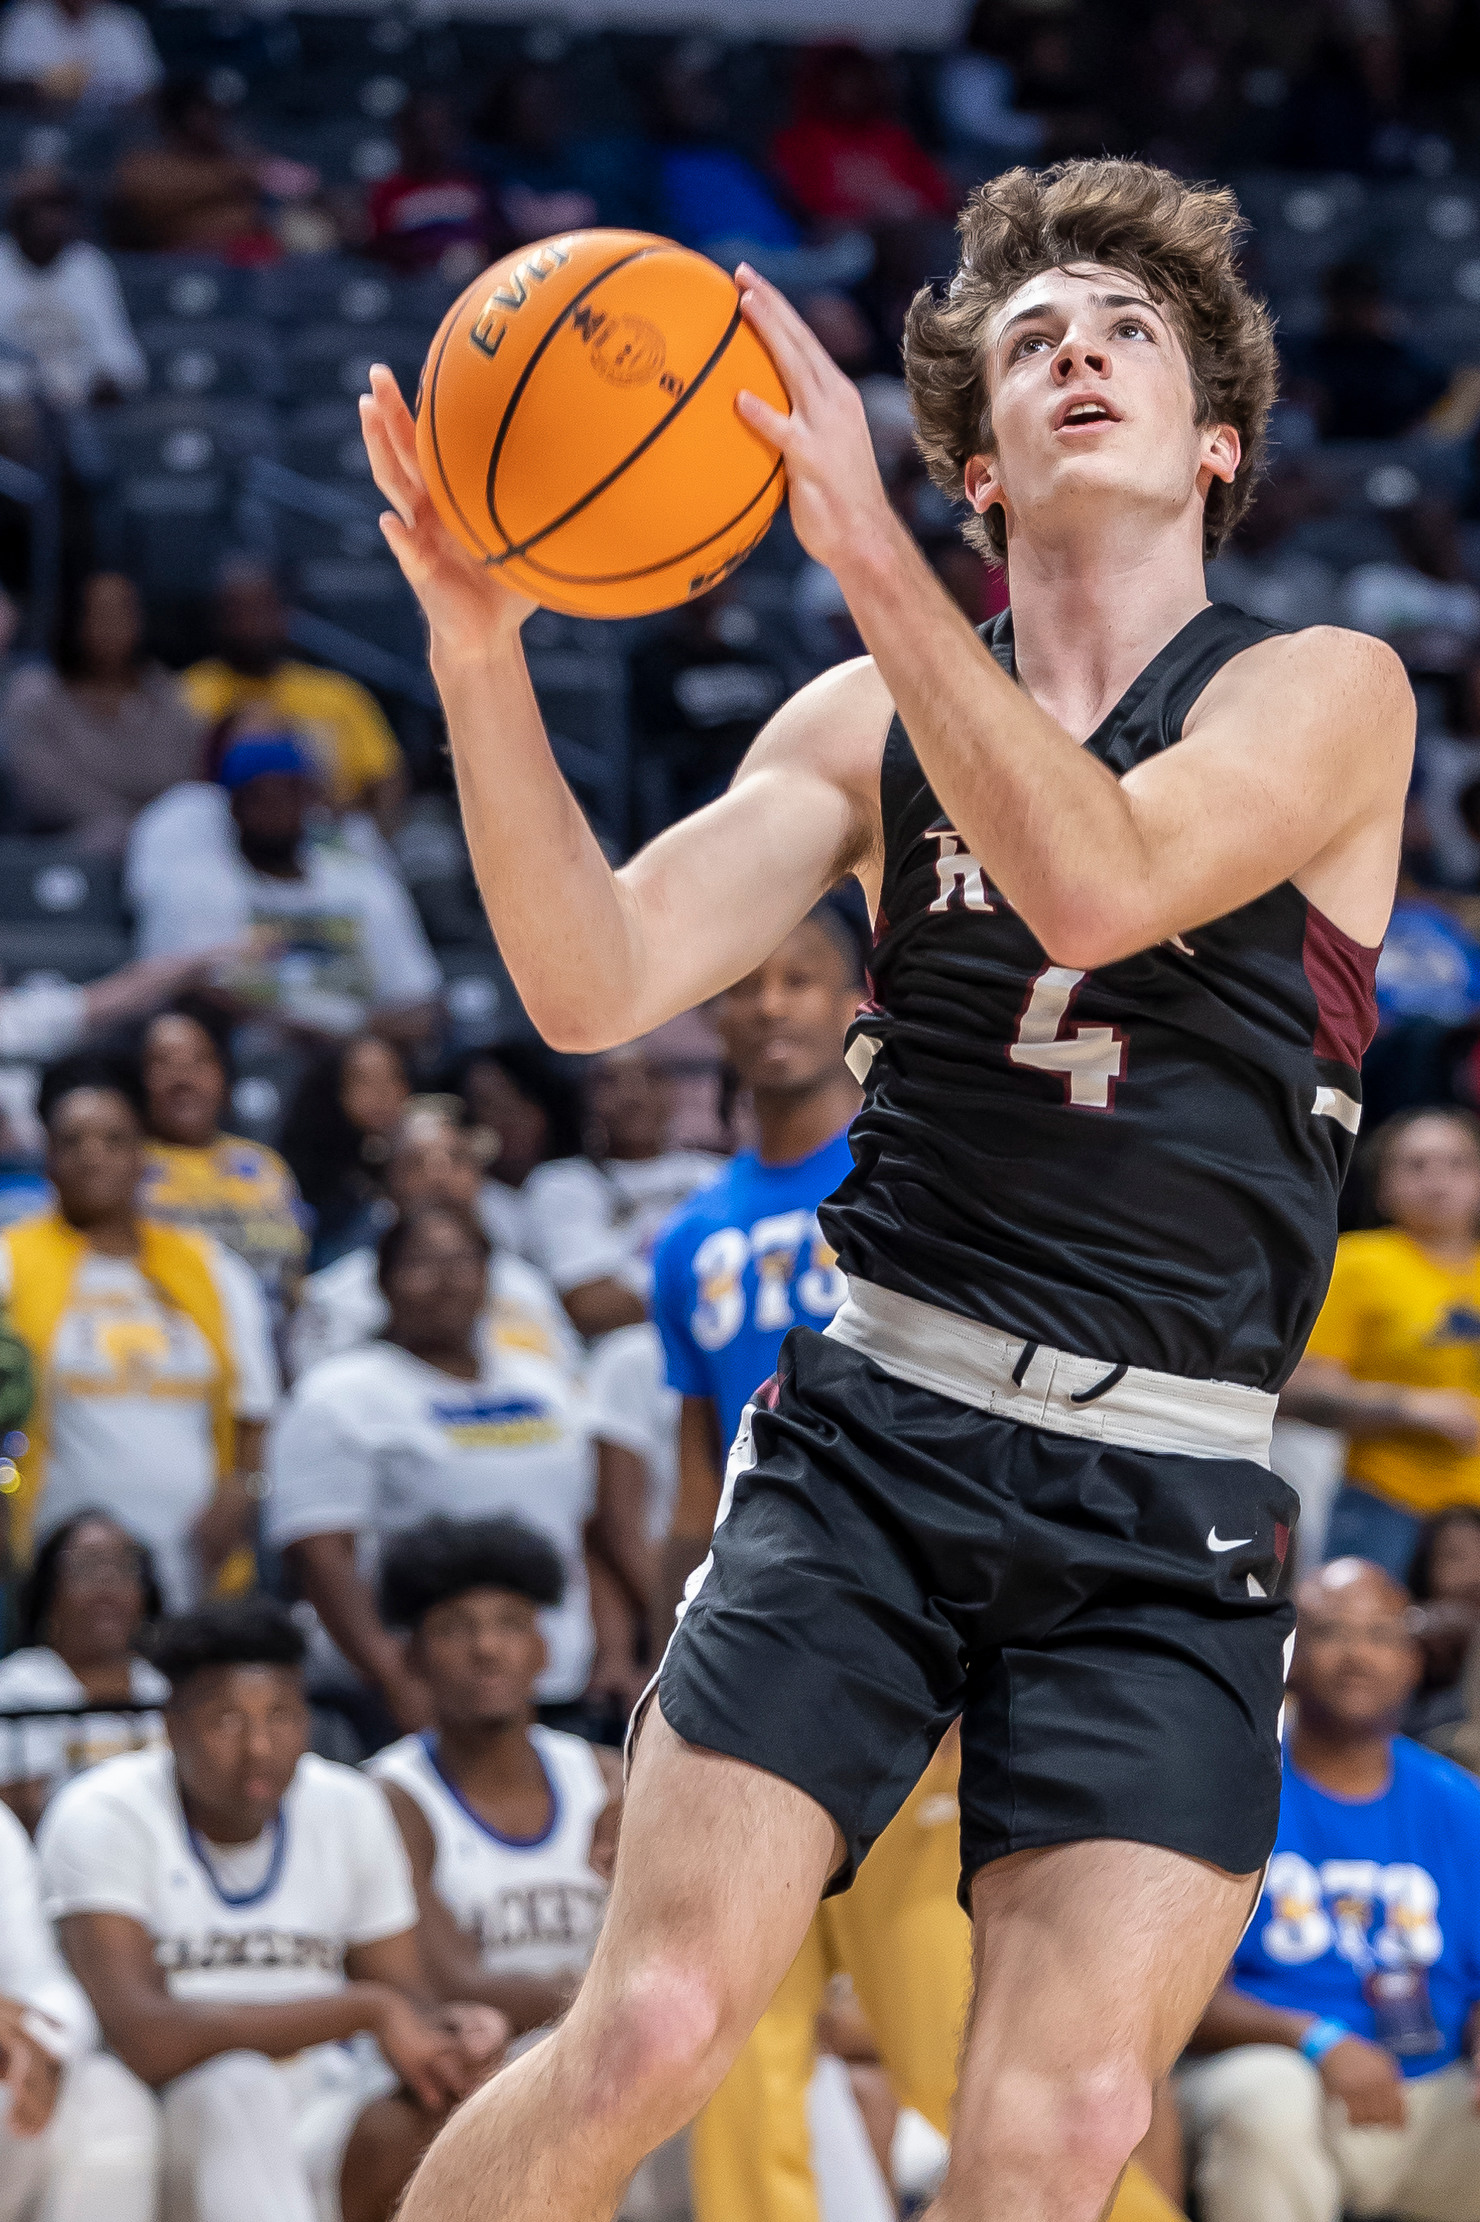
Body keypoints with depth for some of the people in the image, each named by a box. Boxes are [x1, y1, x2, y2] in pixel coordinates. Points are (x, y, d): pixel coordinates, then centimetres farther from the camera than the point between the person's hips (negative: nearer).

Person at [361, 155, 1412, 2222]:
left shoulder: (1329, 693, 1)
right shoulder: (873, 721, 11)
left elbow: (1094, 882, -19)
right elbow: (597, 984, -2)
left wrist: (865, 546, -25)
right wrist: (480, 639, -15)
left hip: (1165, 1510, -1)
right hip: (874, 1433, 1)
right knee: (649, 2033, -12)